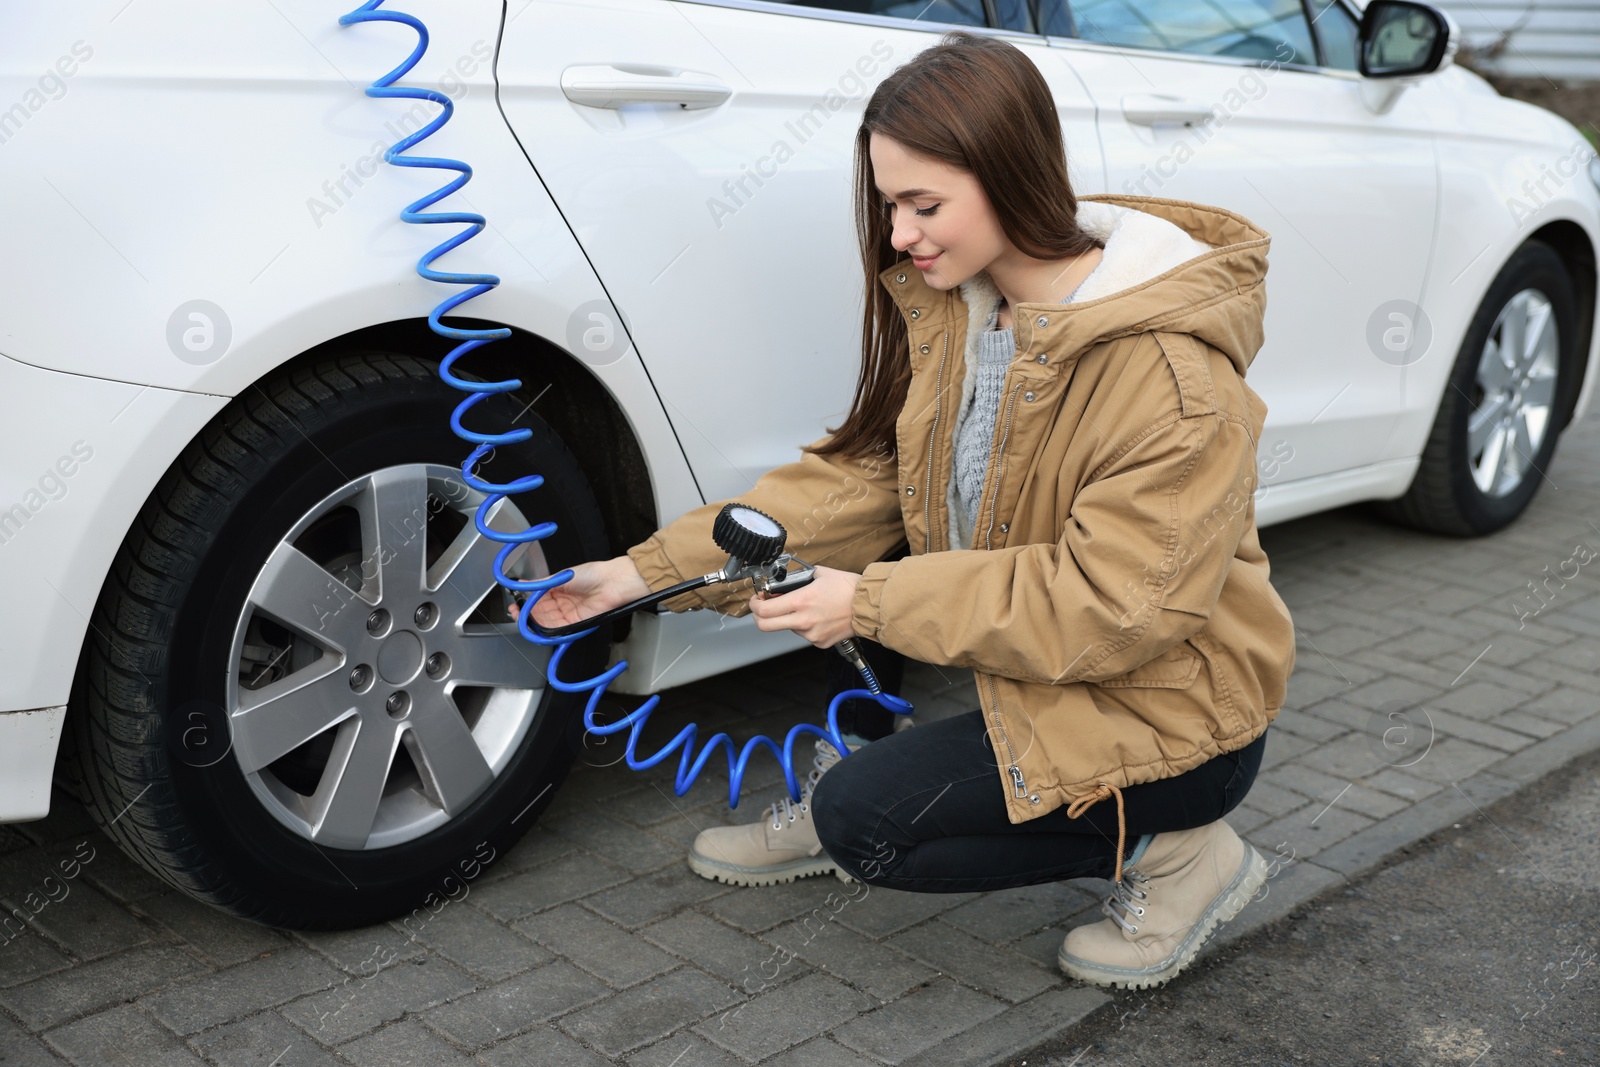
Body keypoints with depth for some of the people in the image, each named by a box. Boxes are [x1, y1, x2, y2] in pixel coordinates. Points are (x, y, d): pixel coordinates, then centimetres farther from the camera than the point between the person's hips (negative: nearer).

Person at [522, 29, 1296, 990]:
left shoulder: (1173, 378, -28)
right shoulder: (948, 308, -4)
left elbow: (1111, 606, -29)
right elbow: (862, 476, -4)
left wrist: (876, 604, -29)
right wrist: (654, 571, -11)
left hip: (1172, 722, -7)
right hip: (1041, 660, 8)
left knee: (865, 821, -15)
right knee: (832, 560, -3)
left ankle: (1171, 851, -1)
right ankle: (835, 803, 12)